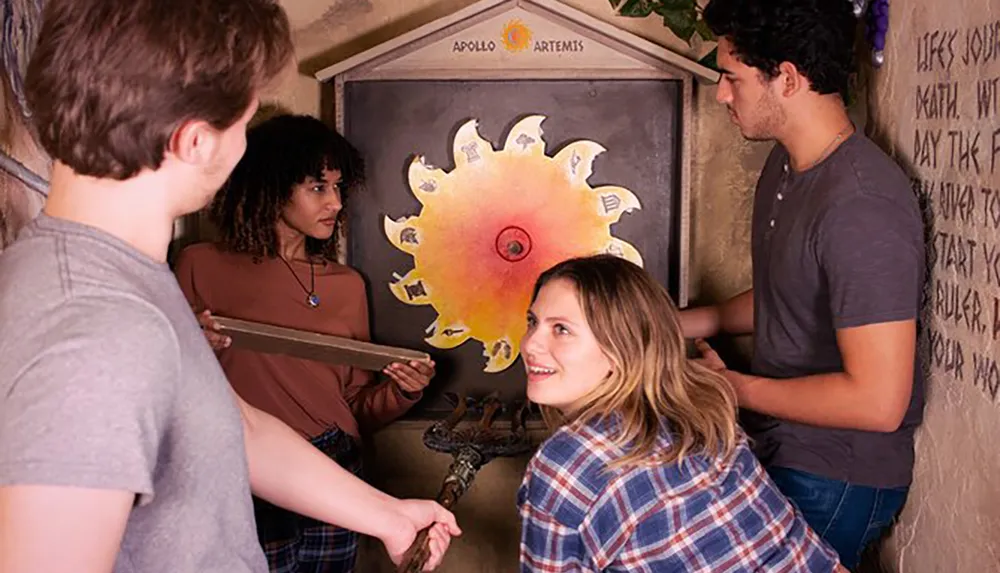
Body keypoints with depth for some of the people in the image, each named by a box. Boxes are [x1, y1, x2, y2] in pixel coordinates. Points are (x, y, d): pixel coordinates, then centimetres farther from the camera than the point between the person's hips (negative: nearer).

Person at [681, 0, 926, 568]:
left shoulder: (862, 207, -28)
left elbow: (878, 401, -29)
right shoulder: (785, 165, 2)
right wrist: (690, 323, 5)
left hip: (836, 484, -9)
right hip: (778, 451, 9)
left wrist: (733, 388, -19)